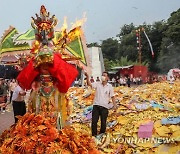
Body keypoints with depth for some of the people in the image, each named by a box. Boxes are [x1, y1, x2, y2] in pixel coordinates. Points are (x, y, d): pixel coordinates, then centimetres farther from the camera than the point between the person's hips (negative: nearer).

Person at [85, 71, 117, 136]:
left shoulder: (109, 86, 3)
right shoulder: (97, 84, 4)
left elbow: (112, 96, 5)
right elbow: (89, 84, -12)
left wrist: (114, 105, -2)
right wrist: (87, 77, -28)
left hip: (104, 106, -1)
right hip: (96, 105, 1)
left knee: (103, 122, 7)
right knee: (94, 121, 1)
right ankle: (94, 135, 14)